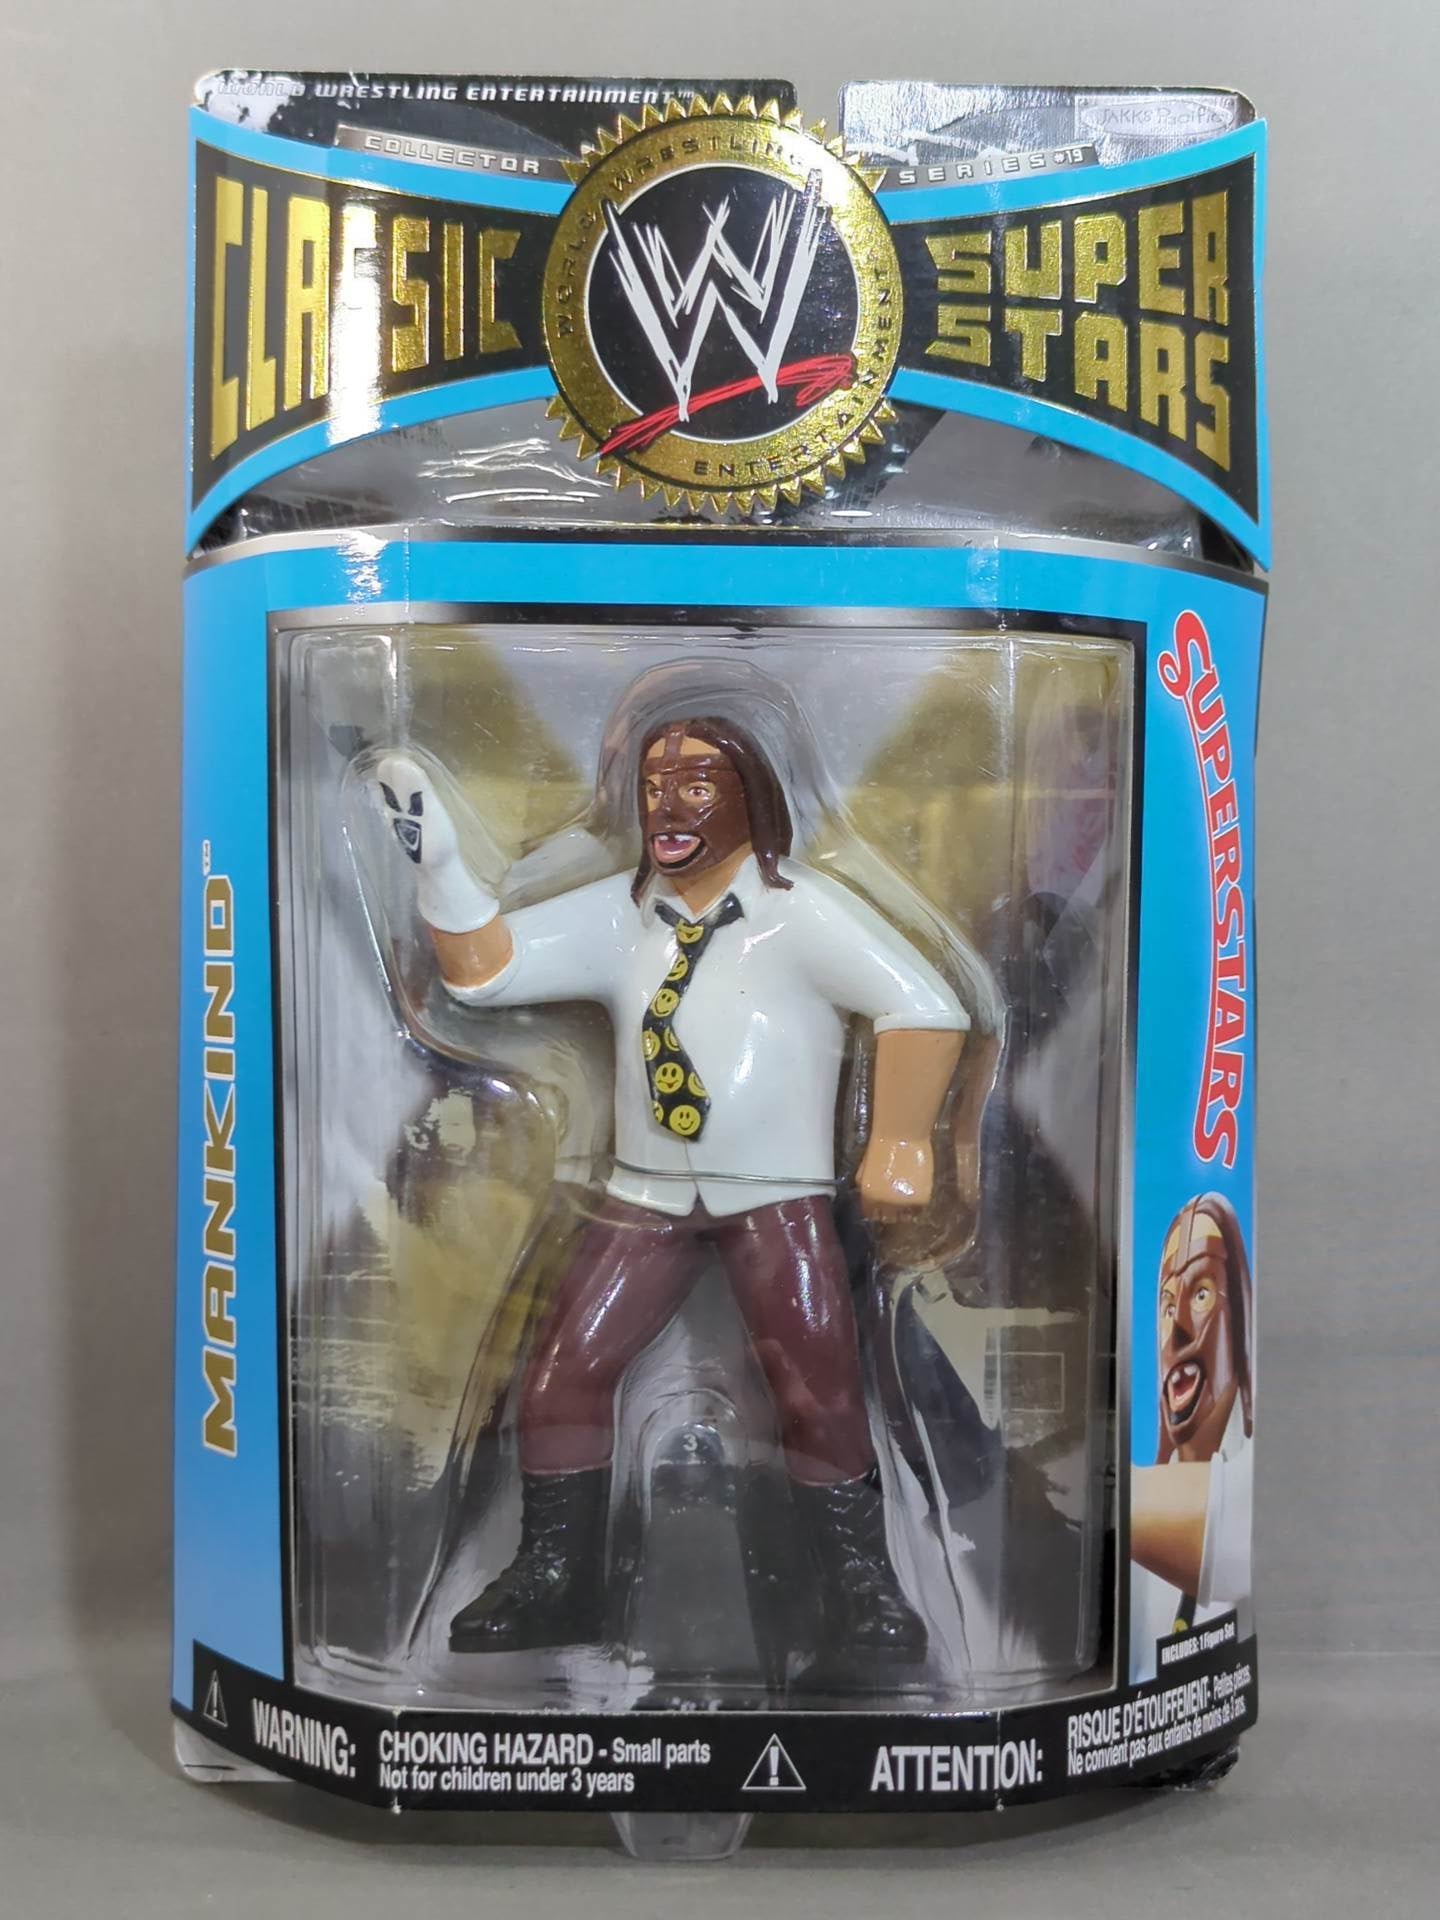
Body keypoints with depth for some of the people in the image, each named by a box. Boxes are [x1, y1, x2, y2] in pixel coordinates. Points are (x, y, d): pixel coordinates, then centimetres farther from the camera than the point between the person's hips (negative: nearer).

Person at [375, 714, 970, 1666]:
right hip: (648, 1193, 5)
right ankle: (557, 1579, 20)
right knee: (563, 1371, 3)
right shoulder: (619, 914, 6)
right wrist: (441, 861, -15)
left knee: (820, 1400, -5)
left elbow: (925, 1005, -17)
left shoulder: (800, 908, -10)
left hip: (778, 1196, -4)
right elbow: (487, 969, -1)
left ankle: (865, 1589, 17)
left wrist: (899, 1144, -21)